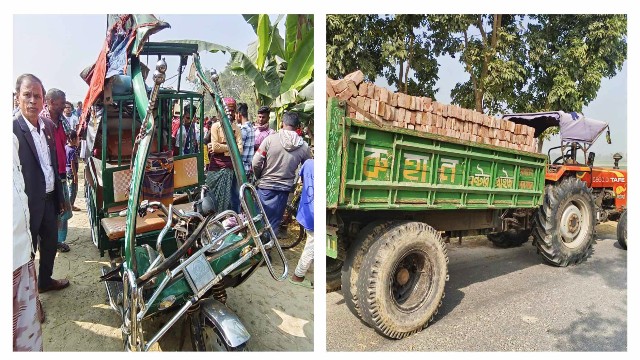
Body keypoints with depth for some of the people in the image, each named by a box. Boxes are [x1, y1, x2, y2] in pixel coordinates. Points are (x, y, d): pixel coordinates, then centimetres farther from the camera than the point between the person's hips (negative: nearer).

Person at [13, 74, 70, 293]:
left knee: (50, 243, 21)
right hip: (29, 203, -7)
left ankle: (45, 280, 43)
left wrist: (60, 197, 14)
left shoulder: (49, 125, 5)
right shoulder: (13, 129, -18)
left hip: (49, 199, 7)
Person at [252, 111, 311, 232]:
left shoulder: (270, 139, -12)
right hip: (284, 189, 1)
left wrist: (259, 177, 9)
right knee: (273, 224, 12)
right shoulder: (303, 146, -7)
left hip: (265, 186, -1)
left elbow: (256, 163, -10)